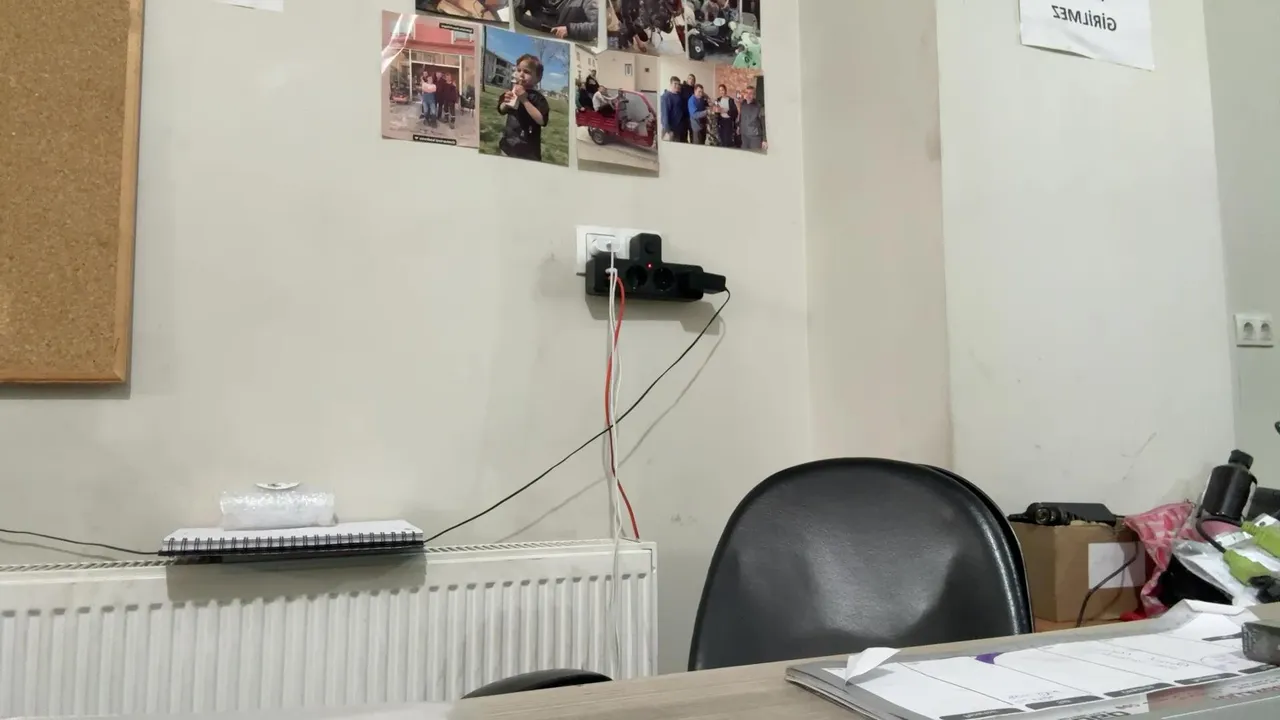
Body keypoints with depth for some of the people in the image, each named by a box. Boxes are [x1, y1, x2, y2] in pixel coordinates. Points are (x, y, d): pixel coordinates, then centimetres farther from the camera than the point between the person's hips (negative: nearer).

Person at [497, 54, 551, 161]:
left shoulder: (538, 98, -13)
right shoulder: (512, 92, 3)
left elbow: (541, 120, -27)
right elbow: (501, 111, 16)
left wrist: (524, 100, -28)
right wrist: (506, 102, -6)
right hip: (508, 145, 6)